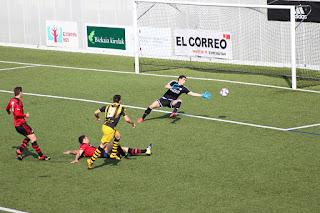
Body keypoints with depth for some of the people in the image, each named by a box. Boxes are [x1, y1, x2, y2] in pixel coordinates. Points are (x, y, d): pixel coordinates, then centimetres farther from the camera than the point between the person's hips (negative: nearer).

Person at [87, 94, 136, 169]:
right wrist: (133, 123, 13)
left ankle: (113, 154, 32)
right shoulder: (121, 108, 1)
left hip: (104, 126, 7)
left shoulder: (107, 107, 15)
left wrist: (98, 118, 32)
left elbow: (96, 112, 12)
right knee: (102, 146, -3)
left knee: (118, 136, 29)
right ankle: (91, 161, -6)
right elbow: (127, 119, -6)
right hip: (109, 129, -7)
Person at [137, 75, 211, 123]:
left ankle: (173, 113, -49)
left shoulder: (183, 88, -2)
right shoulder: (174, 82, -4)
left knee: (179, 101, -31)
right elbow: (166, 86, -15)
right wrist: (172, 87, -34)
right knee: (152, 106, -14)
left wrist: (202, 95, -9)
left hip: (172, 102, 1)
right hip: (164, 99, -1)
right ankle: (142, 118, 4)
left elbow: (192, 93, -3)